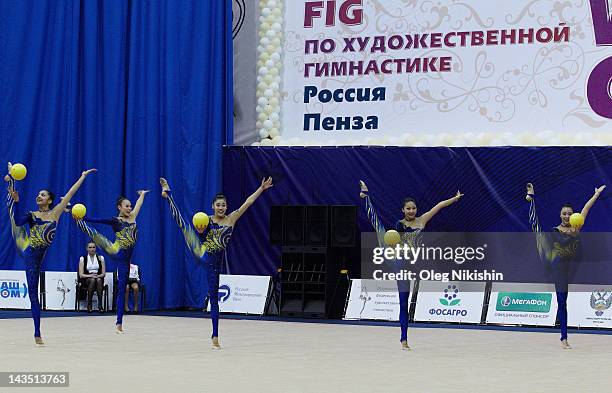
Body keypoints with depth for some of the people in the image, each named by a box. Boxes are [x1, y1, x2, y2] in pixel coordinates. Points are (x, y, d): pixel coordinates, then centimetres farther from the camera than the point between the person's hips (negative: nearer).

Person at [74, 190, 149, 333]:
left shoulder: (132, 217, 16)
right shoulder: (115, 221, 1)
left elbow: (138, 205, 33)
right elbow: (96, 220, -7)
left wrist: (142, 194, 51)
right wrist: (81, 218, -19)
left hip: (125, 258, 4)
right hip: (116, 252, -4)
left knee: (122, 290, 3)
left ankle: (119, 323, 3)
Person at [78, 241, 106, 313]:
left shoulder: (100, 258, 9)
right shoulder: (83, 259, 4)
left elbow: (103, 273, 5)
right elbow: (81, 275, -3)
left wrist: (98, 276, -17)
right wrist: (90, 276, -20)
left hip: (98, 278, 1)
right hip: (86, 280, -1)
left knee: (99, 280, -35)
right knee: (92, 280, -37)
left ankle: (100, 305, -38)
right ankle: (89, 305, -32)